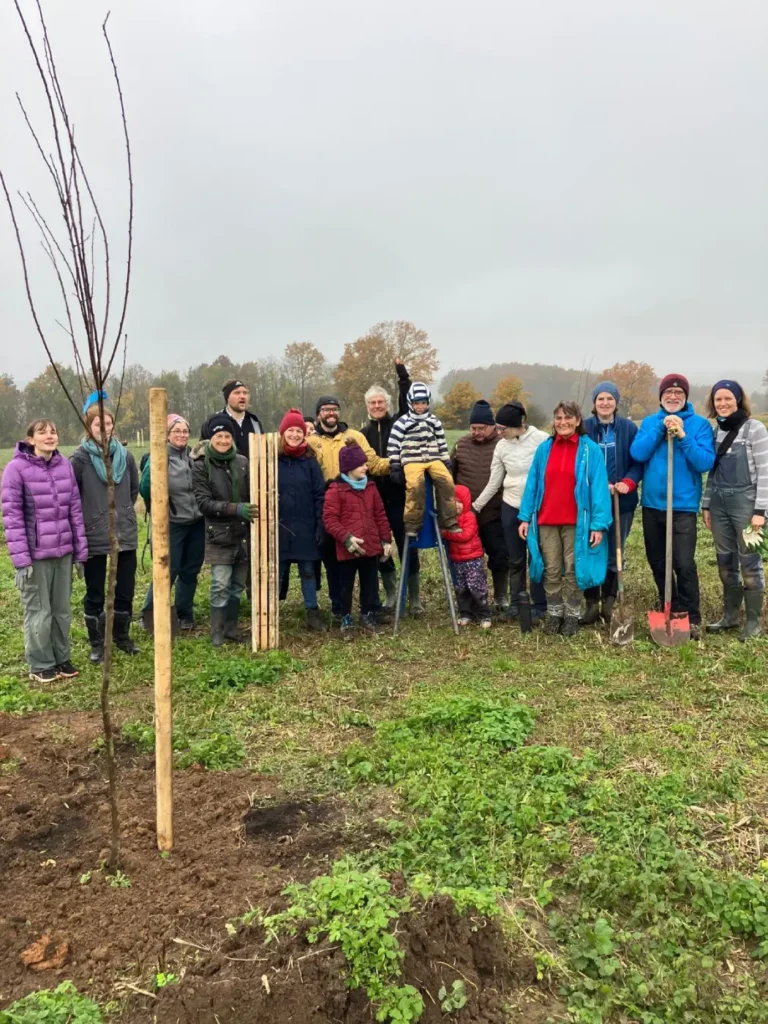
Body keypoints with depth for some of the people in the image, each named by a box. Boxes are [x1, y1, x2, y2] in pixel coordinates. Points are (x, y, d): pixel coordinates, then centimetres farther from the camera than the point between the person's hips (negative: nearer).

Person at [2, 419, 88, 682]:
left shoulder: (65, 466, 3)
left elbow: (75, 509, 6)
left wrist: (81, 550, 5)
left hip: (63, 552, 4)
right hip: (36, 554, -4)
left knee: (62, 609, 14)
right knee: (39, 612, 7)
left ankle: (62, 658, 29)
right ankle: (40, 665, 22)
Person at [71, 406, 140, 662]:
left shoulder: (125, 455, 2)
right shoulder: (80, 458, -10)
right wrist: (86, 516, -2)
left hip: (125, 533, 4)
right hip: (94, 536, -3)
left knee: (125, 590, 11)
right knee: (95, 594, 7)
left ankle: (122, 636, 30)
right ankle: (96, 644, 22)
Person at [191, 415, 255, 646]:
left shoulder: (242, 462, 4)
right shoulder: (201, 466, -5)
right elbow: (203, 502, -12)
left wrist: (255, 510, -10)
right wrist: (236, 508, -23)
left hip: (243, 533, 3)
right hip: (219, 535, -3)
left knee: (237, 584, 11)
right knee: (221, 586, -4)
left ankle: (231, 628, 25)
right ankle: (217, 632, 11)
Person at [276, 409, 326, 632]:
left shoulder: (310, 461, 2)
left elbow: (320, 494, 0)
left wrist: (320, 525, -6)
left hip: (305, 527, 1)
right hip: (278, 526, -1)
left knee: (308, 570, 10)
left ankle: (312, 613, 20)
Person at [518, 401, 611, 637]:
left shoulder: (590, 450, -4)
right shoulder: (544, 449, 7)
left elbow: (598, 487, -7)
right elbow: (532, 484, 7)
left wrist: (599, 523, -14)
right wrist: (525, 517, 1)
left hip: (576, 522, -3)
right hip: (546, 521, 3)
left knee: (573, 571, 6)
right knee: (551, 571, 9)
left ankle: (572, 616, 19)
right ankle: (554, 614, 22)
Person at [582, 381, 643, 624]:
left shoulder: (629, 428, 1)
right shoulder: (584, 428, 0)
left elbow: (638, 462, 1)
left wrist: (628, 483, -17)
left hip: (622, 501, 0)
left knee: (615, 554, 6)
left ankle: (609, 602, 20)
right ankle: (592, 603, 13)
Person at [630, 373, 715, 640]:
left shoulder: (699, 424, -2)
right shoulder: (650, 422, 7)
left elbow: (705, 463, -12)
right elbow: (637, 453, -7)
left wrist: (683, 436, -20)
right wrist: (661, 428, -15)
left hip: (683, 506, -4)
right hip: (652, 504, 4)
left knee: (684, 563, -11)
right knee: (656, 561, 13)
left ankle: (692, 617, 5)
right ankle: (670, 610, 31)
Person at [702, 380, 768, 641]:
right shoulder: (715, 430, 10)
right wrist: (706, 505, 11)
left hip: (745, 501, -5)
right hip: (719, 502, 6)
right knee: (725, 562, 11)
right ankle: (730, 615, 23)